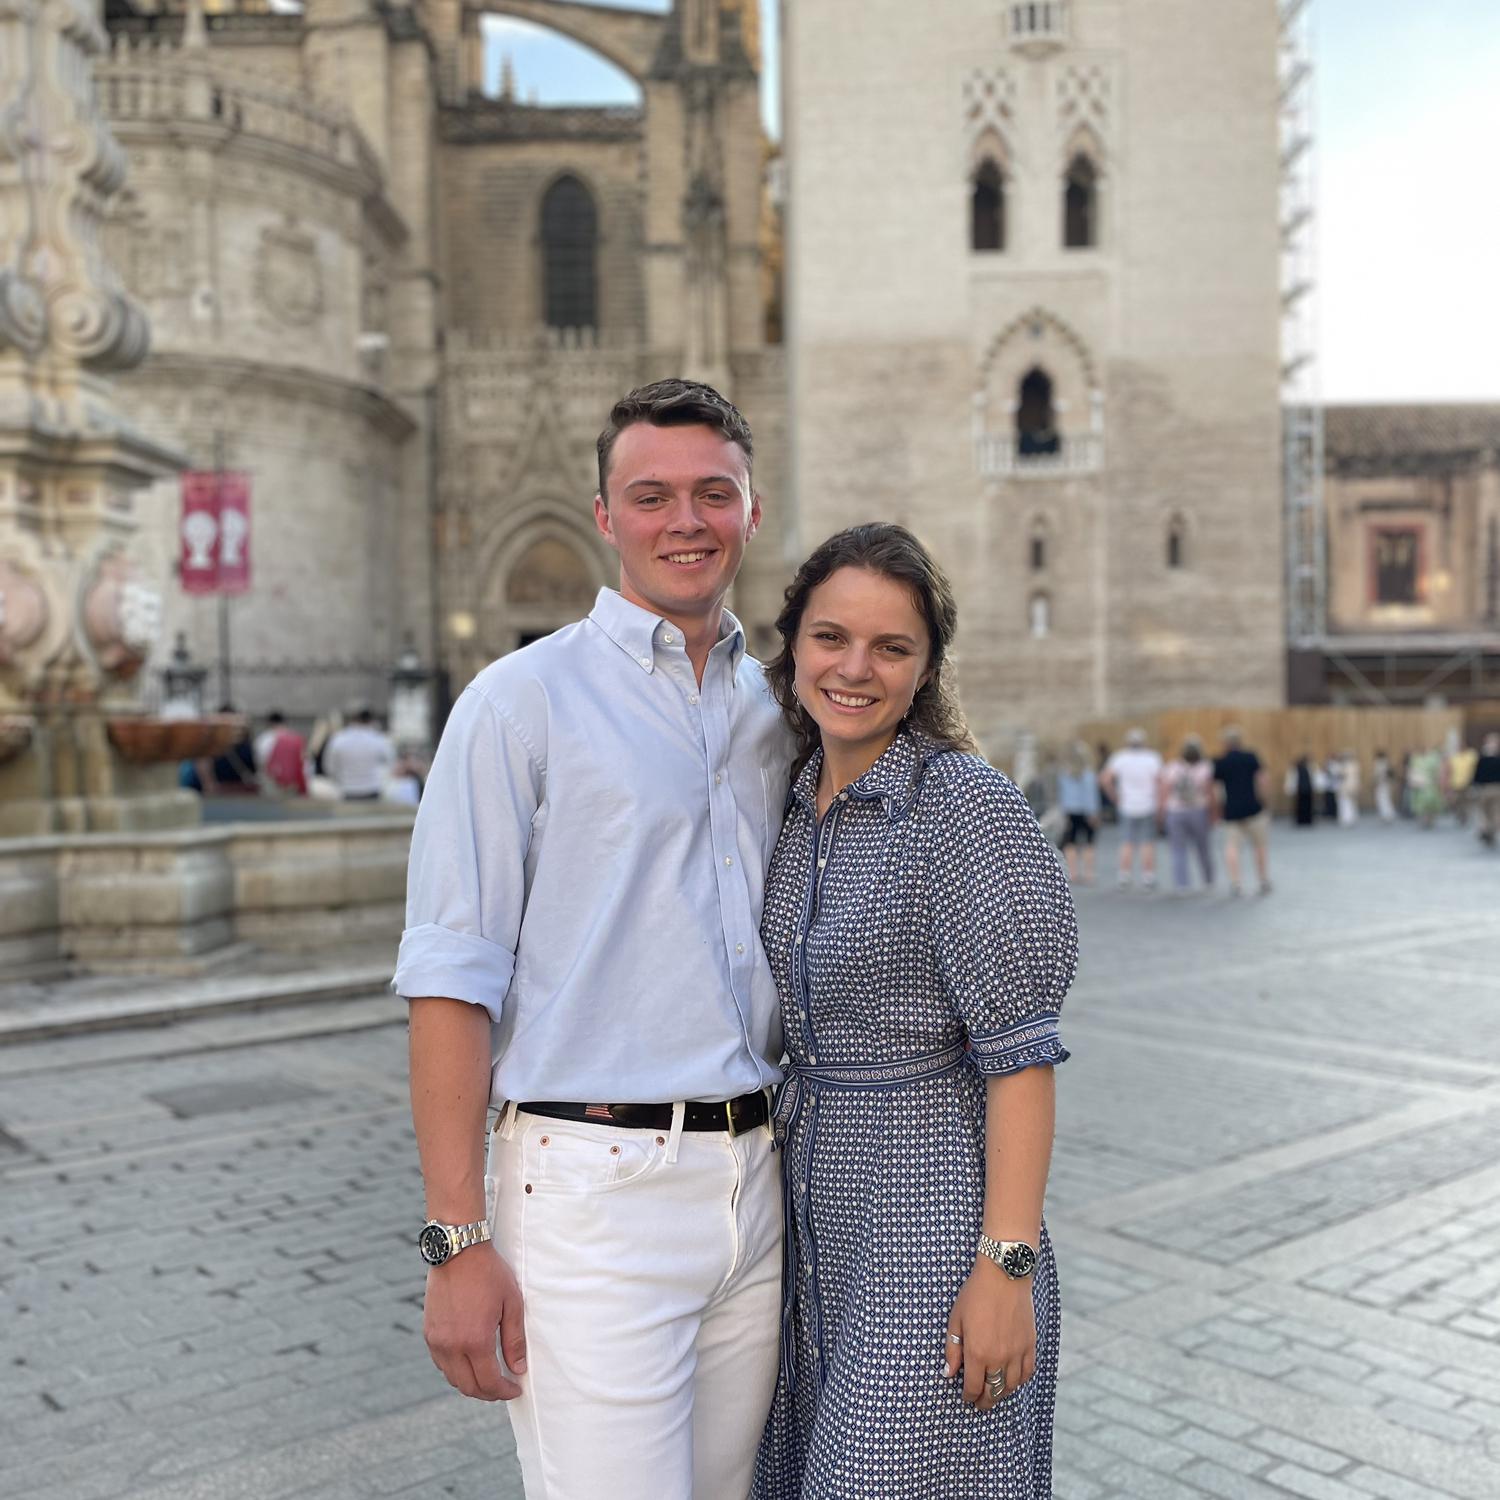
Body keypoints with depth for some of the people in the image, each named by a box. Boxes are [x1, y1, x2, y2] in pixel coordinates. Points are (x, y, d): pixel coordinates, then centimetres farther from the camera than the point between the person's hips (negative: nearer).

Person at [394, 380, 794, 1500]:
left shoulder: (777, 709, 12)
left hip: (755, 1186, 6)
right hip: (595, 1186, -5)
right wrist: (459, 1240, -14)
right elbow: (452, 981, -9)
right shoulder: (524, 702, -5)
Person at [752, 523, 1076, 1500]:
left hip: (933, 1212, -7)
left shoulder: (967, 804, -15)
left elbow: (1020, 1053, -17)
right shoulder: (800, 807, 7)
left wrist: (1008, 1264, -20)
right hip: (818, 1217, 7)